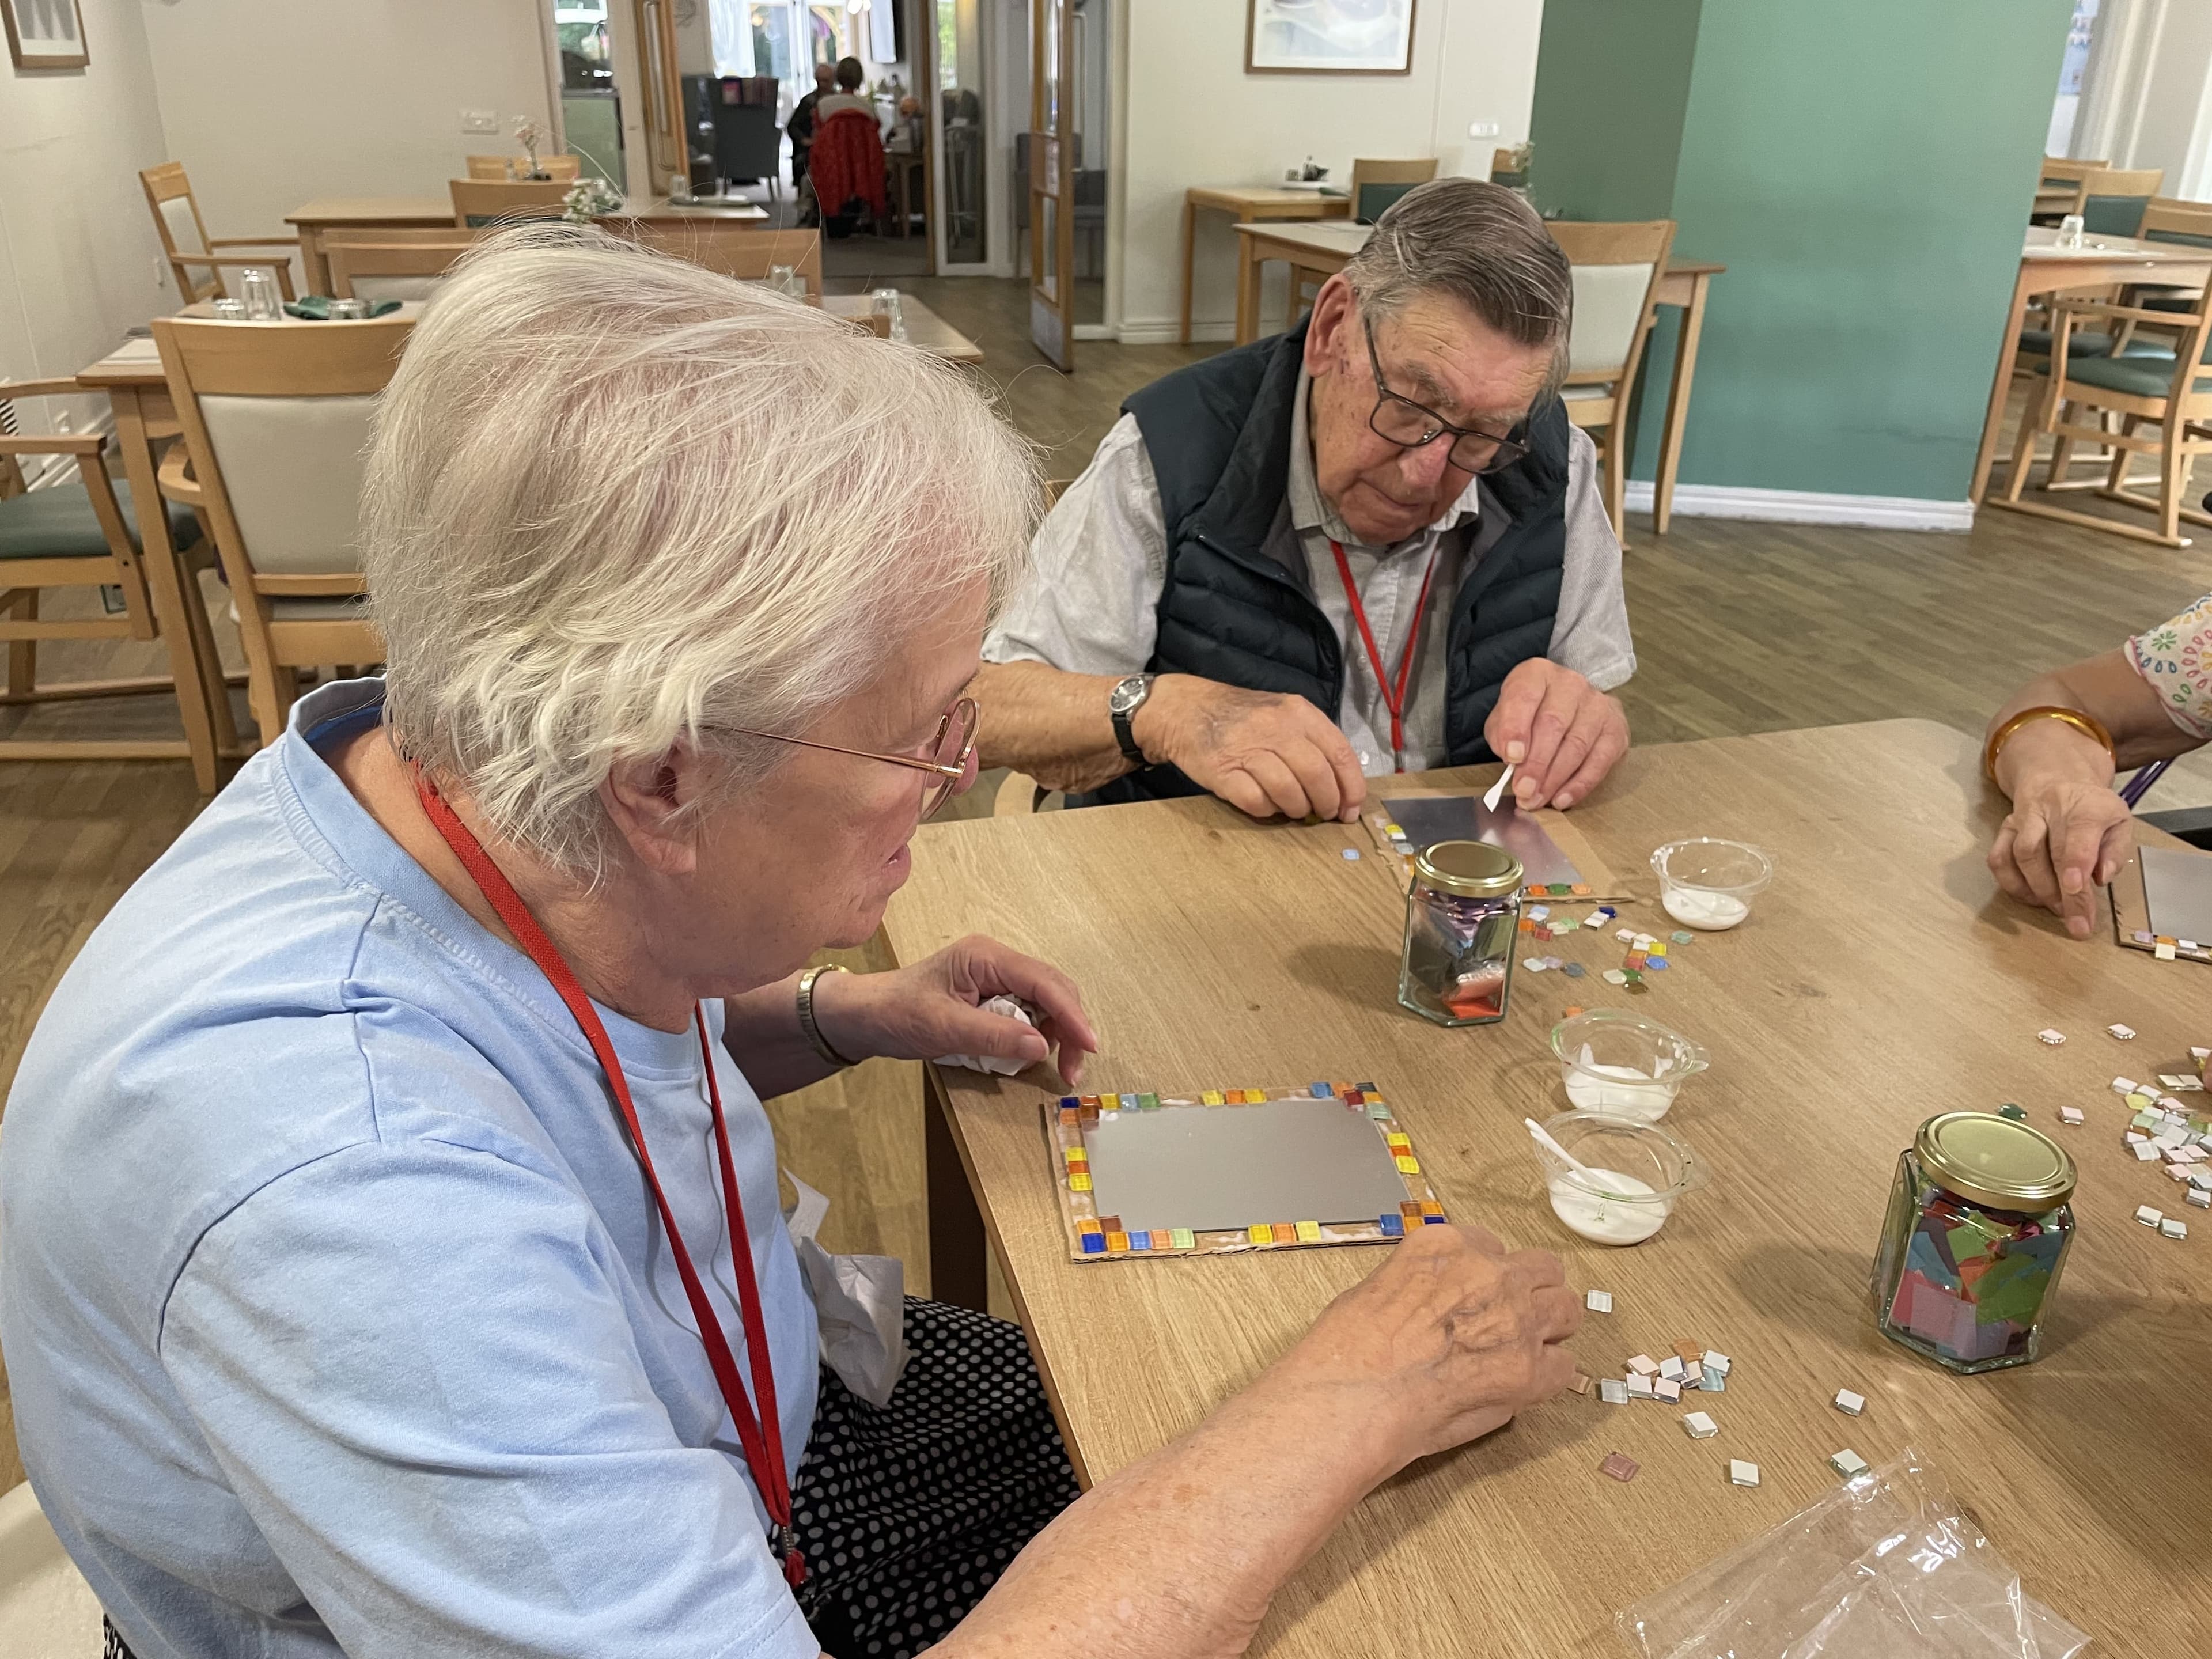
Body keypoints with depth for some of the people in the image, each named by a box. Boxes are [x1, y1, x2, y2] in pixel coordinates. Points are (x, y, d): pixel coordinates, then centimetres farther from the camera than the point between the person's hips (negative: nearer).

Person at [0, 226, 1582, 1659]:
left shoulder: (472, 779, -15)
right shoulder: (338, 1178, -41)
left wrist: (843, 1014, -8)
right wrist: (1348, 1403, -32)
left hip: (700, 1418, 7)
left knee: (1132, 1418, 10)